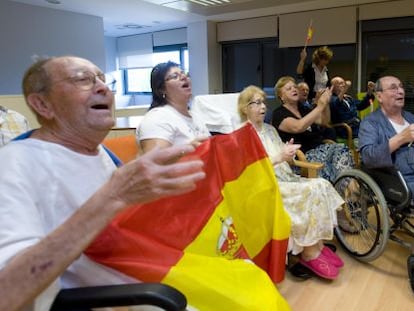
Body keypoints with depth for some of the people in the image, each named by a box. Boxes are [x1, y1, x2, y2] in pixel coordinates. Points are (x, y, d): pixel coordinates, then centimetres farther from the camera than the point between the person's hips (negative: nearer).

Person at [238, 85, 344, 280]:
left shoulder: (270, 129, 18)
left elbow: (282, 163, 17)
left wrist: (288, 153, -5)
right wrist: (279, 158, -24)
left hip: (284, 178, 7)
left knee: (321, 185, -16)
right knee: (310, 192, -27)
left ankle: (319, 246, -11)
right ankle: (309, 254, -14)